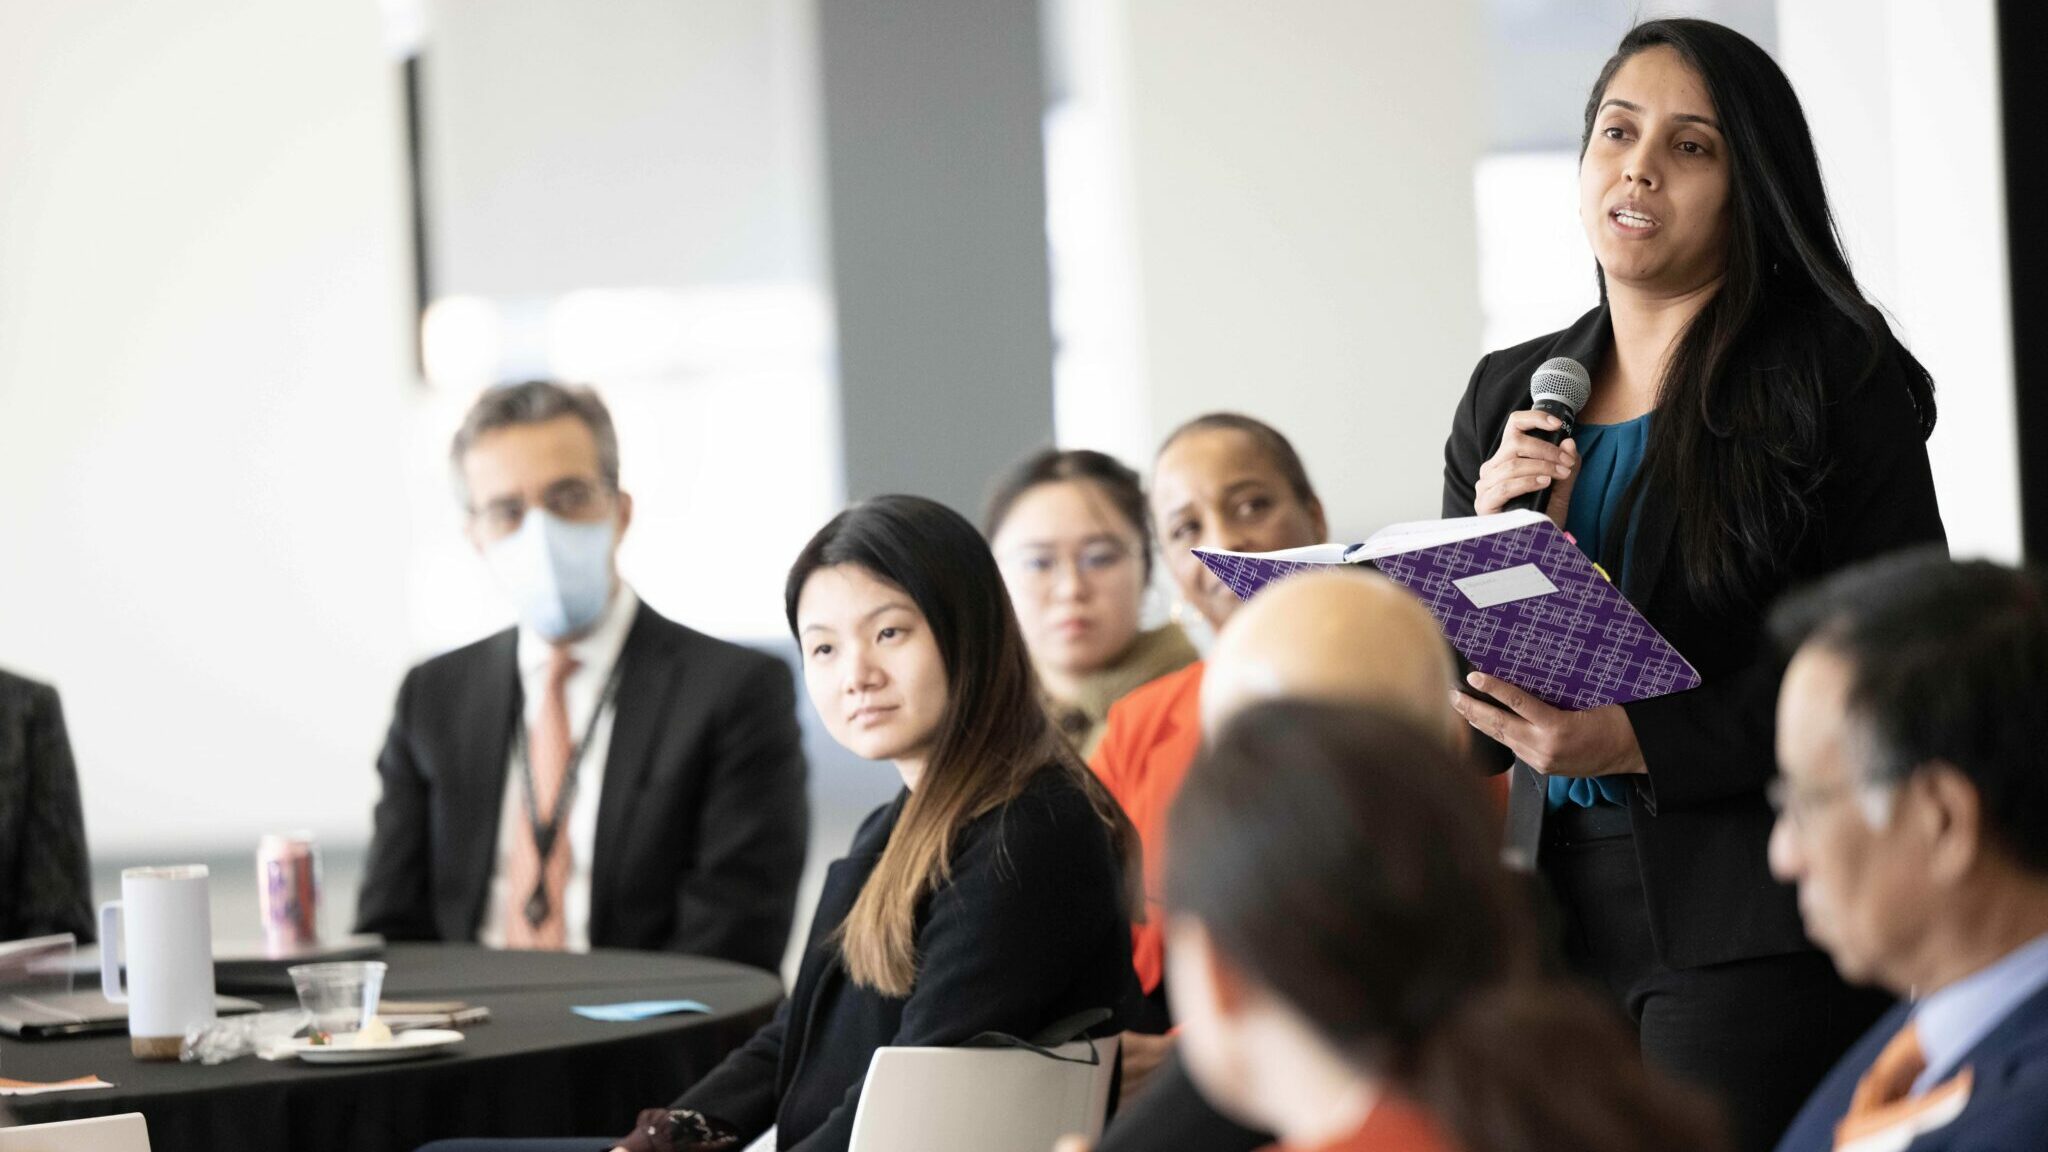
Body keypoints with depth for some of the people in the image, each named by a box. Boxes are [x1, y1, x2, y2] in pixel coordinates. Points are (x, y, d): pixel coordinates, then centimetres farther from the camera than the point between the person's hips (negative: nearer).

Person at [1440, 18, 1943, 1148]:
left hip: (1759, 922, -5)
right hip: (1560, 913, 5)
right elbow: (1449, 704, 14)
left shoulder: (1839, 379, -3)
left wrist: (1638, 741, -16)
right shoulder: (1508, 395, 13)